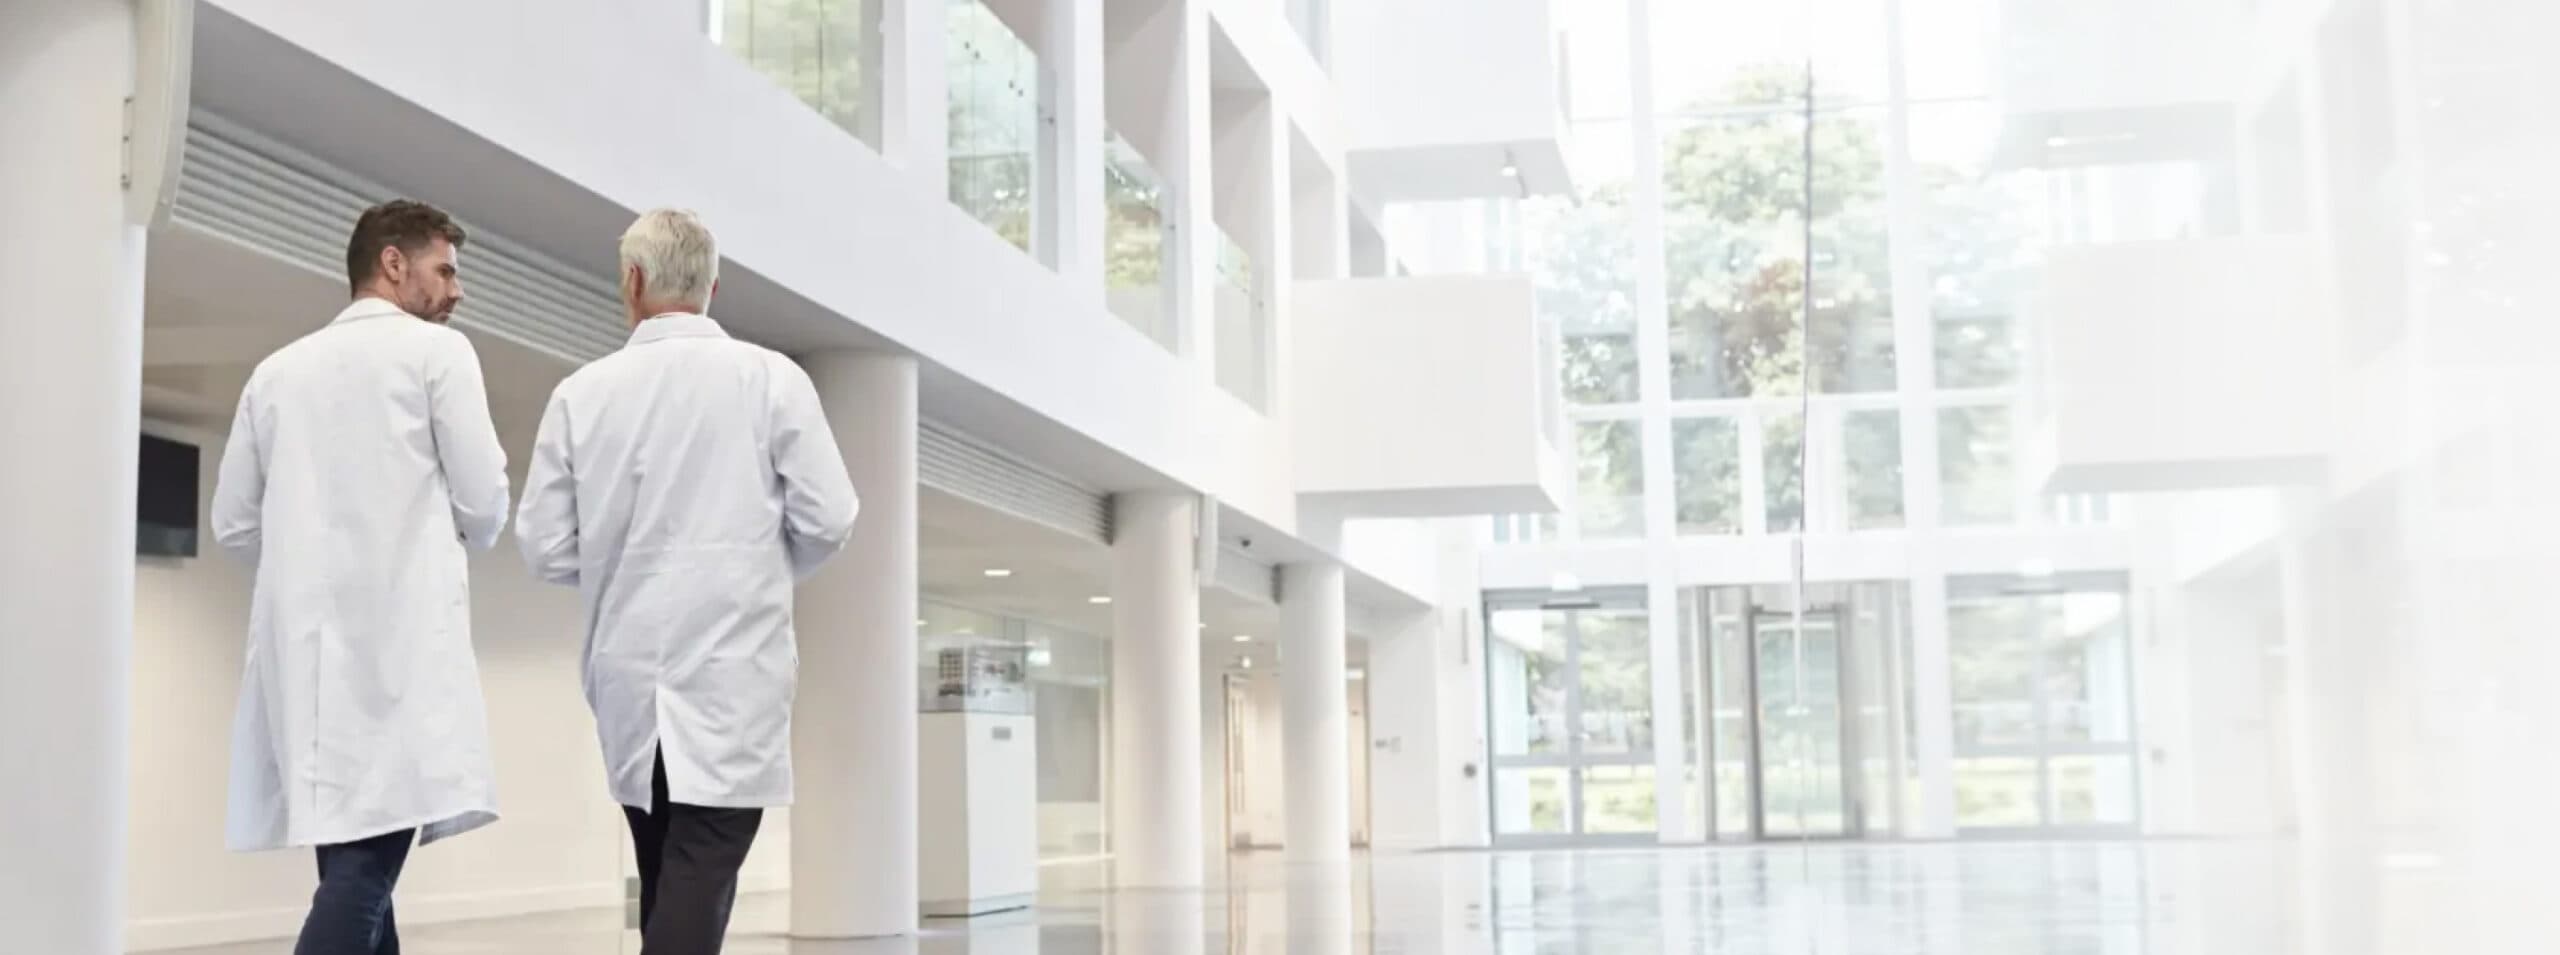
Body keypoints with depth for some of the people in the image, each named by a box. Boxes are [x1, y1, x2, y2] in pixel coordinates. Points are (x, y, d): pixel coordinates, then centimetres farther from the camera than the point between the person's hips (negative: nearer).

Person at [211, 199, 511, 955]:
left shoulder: (278, 369, 16)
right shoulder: (437, 351, 1)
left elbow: (235, 523, 14)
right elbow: (483, 501, -3)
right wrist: (452, 547, 18)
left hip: (303, 635, 6)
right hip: (399, 629, -6)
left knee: (354, 855, 10)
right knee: (365, 862, -12)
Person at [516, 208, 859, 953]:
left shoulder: (580, 392, 0)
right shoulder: (770, 379, -5)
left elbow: (545, 549, 1)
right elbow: (829, 521, -6)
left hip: (629, 675, 3)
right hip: (732, 672, -3)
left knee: (665, 882, 16)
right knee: (700, 880, -5)